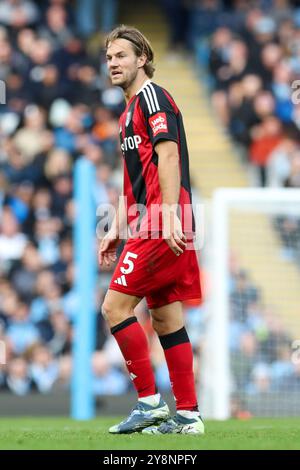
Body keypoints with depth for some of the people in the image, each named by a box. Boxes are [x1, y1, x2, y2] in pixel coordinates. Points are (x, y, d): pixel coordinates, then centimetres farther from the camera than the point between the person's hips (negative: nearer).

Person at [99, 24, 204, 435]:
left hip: (162, 227, -10)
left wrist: (169, 217, -26)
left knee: (116, 306, -11)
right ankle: (188, 414, 8)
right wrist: (117, 229, 24)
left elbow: (168, 157, -18)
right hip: (150, 226, 10)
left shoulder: (152, 97, -7)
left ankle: (150, 401, -9)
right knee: (165, 317, 7)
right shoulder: (130, 111, 22)